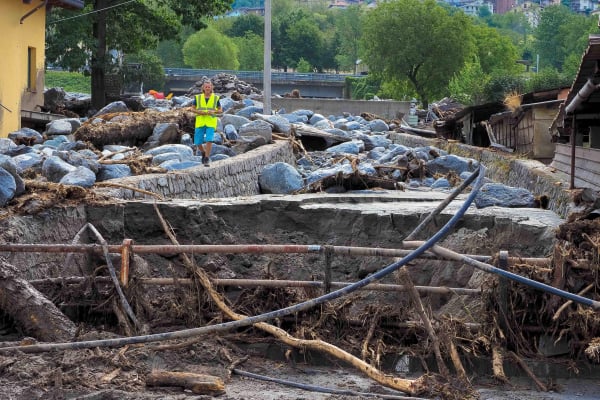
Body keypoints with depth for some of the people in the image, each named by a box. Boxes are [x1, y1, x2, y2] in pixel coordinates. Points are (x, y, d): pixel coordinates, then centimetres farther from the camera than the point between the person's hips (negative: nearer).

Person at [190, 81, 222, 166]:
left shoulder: (215, 98, 4)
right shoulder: (198, 97, 5)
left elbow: (220, 110, 9)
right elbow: (192, 108, 9)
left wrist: (213, 112, -11)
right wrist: (199, 112, -10)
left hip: (211, 123, -1)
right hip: (200, 123, 1)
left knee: (209, 140, -19)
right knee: (198, 143, 1)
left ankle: (207, 159, -9)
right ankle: (204, 153, 32)